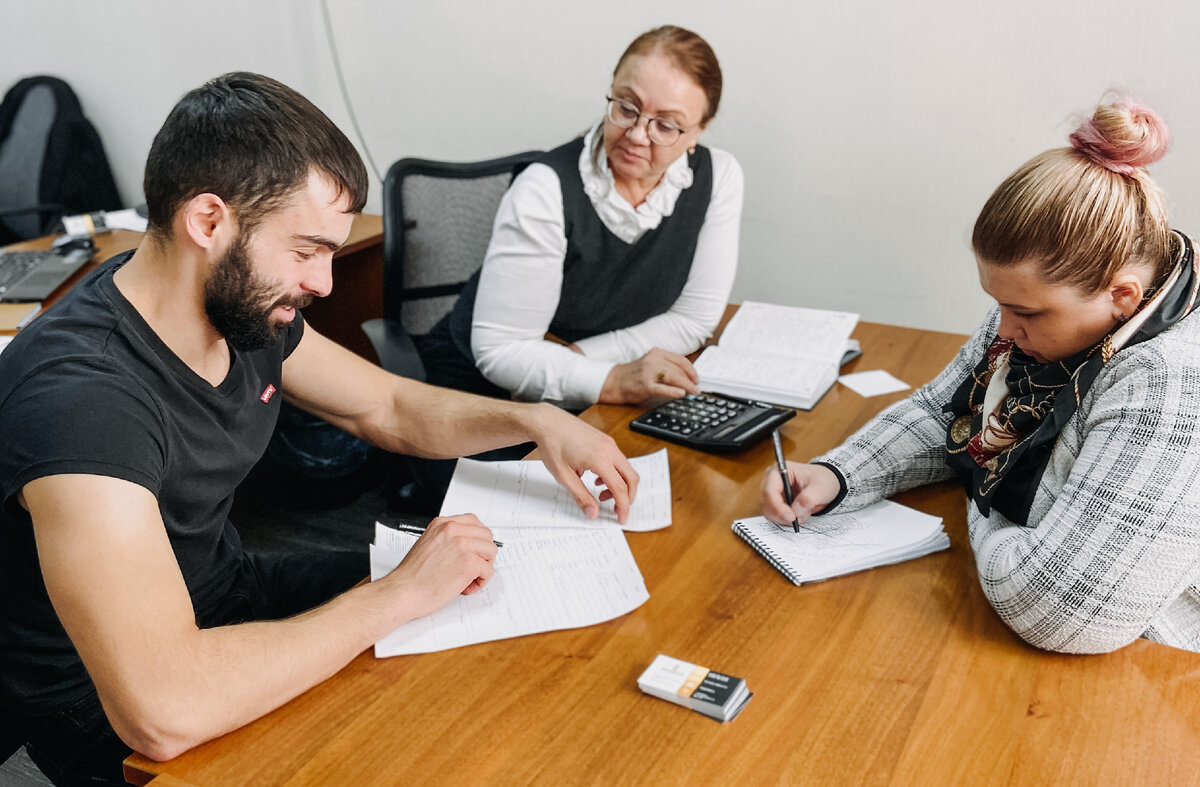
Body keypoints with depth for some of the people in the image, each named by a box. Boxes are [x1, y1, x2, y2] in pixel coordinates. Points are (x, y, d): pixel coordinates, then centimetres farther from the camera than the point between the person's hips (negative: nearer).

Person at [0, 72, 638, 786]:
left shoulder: (246, 302, -9)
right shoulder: (78, 396, -35)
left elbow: (388, 406, 9)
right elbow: (162, 711, -42)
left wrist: (536, 420, -7)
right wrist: (401, 595, -32)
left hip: (229, 598, 8)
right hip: (118, 723, -7)